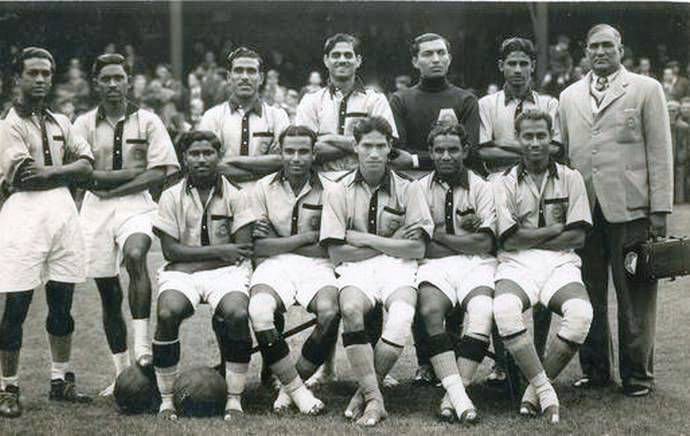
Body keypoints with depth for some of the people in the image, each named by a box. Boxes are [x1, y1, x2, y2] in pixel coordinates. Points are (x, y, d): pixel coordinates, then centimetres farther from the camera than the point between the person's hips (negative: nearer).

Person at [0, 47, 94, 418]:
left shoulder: (60, 123, 17)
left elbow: (87, 163, 4)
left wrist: (45, 172, -9)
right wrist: (65, 172, -4)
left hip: (63, 212, 6)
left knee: (62, 303, 10)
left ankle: (61, 381, 21)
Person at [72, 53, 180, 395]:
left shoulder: (147, 121, 5)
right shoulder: (84, 124, 8)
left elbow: (160, 174, -4)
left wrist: (110, 186, -10)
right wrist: (135, 172, -9)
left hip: (136, 204, -2)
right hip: (95, 211, 2)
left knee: (135, 255, -33)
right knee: (108, 293, 5)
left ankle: (143, 347, -29)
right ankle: (122, 371, 16)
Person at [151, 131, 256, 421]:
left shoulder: (235, 195, 7)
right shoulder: (172, 196, 9)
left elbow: (242, 251, -2)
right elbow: (170, 250, -1)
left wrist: (192, 259, -10)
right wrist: (218, 251, -8)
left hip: (226, 271, 0)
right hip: (181, 275, 1)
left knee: (237, 314, -32)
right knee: (167, 313, -31)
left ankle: (235, 399, -17)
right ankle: (166, 399, -15)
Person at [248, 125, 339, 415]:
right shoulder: (264, 188, 10)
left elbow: (331, 249, -3)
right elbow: (258, 247, 3)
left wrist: (279, 242, -5)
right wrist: (308, 237, -5)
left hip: (315, 265, 0)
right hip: (274, 265, 1)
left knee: (330, 313, -33)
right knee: (259, 311, -33)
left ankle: (289, 385, -12)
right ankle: (297, 390, -20)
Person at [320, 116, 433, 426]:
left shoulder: (407, 190, 10)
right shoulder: (338, 191, 8)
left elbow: (416, 249, 1)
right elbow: (337, 253, 0)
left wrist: (366, 239, -5)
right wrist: (392, 241, -3)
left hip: (397, 266, 0)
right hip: (355, 269, 0)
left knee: (402, 314, -33)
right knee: (350, 308, -35)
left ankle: (364, 391, -19)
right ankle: (374, 398, -32)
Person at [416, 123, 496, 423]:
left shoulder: (482, 188, 11)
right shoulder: (420, 189, 13)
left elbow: (485, 243, 0)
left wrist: (440, 235, -1)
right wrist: (464, 236, -3)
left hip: (476, 264, 0)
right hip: (435, 265, 0)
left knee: (482, 312, -32)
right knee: (430, 310, -33)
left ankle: (454, 393, -31)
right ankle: (457, 394, -37)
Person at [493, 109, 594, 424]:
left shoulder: (571, 179, 13)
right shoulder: (505, 184, 10)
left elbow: (577, 238, 3)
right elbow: (512, 239, -2)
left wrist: (531, 239, -1)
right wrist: (559, 227, -1)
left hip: (560, 263, 1)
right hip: (517, 266, -1)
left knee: (580, 313, -32)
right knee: (504, 309, -35)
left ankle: (535, 388, -16)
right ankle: (545, 390, -27)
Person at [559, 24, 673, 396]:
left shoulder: (646, 90, 6)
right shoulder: (569, 97, 16)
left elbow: (659, 153, 1)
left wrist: (660, 210, -5)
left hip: (629, 207, -3)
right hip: (583, 208, 3)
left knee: (635, 296, 0)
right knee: (588, 296, 6)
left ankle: (637, 375, 9)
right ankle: (593, 370, 17)